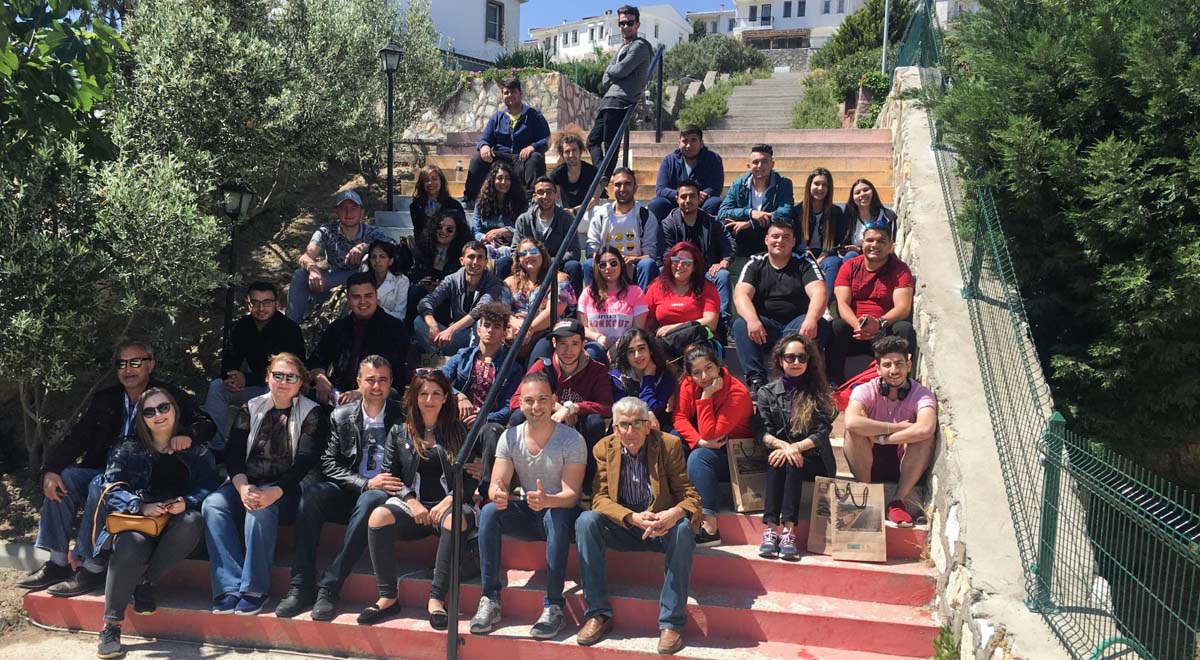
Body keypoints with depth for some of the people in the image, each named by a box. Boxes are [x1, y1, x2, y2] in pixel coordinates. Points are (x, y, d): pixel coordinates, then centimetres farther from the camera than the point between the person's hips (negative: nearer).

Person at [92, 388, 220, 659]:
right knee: (132, 544, -37)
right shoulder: (129, 451, 17)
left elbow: (208, 487, 3)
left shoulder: (196, 452, 17)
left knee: (193, 521, -36)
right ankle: (111, 627, -29)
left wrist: (186, 503, -20)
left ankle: (145, 581, -18)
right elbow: (112, 488, 3)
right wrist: (142, 507, -17)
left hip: (175, 525, 1)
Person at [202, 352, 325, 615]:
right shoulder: (251, 409, 14)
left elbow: (305, 462, -8)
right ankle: (230, 587, -28)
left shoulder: (312, 413, 2)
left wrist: (275, 492, -25)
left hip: (287, 489, -4)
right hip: (246, 484, 4)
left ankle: (254, 589, -26)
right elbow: (233, 453, 3)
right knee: (213, 504, -25)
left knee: (261, 509, -35)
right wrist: (243, 488, -18)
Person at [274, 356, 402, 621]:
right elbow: (329, 462, 1)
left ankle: (329, 587, -33)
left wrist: (376, 487, -17)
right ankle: (302, 586, -27)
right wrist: (365, 483, -14)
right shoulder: (341, 416, 9)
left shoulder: (402, 417, 3)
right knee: (311, 491, -28)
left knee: (371, 500, -37)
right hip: (347, 493, 3)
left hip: (381, 493, -2)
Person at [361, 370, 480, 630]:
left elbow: (472, 477, 5)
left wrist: (449, 501, -12)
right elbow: (389, 475, 8)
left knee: (456, 520, -38)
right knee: (379, 516, -30)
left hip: (449, 503, -2)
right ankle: (388, 598, -21)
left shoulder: (459, 431, 11)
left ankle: (437, 599, -32)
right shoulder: (400, 433, 14)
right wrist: (411, 502, -9)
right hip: (412, 504, 2)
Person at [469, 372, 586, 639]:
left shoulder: (571, 439, -14)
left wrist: (547, 500, -43)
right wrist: (498, 494, -35)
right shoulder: (510, 438, -3)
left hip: (561, 510, -4)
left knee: (555, 517, -37)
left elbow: (571, 495, -20)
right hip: (526, 512, 4)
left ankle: (554, 606, -31)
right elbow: (496, 485, -8)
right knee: (489, 512, -24)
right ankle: (490, 600, -20)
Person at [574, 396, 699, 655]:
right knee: (585, 521, -25)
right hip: (621, 527, 2)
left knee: (683, 529, -34)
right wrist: (632, 518, -27)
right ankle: (598, 614, -16)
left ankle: (671, 622, -24)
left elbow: (689, 494, -8)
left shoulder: (669, 445, -7)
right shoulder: (604, 448, -2)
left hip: (661, 524, -2)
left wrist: (677, 512, -33)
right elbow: (600, 497, -8)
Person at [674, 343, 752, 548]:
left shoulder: (737, 393, -24)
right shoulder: (689, 384, -6)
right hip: (706, 447, 6)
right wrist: (700, 441, -27)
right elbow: (680, 418, -11)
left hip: (733, 454, -6)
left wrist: (706, 396, -30)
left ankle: (710, 527, -37)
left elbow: (709, 434, -27)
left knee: (698, 457, -33)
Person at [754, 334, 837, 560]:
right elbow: (761, 432, -3)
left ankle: (788, 530, -44)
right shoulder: (767, 393, 10)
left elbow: (822, 433, -3)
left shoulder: (818, 393, 8)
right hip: (778, 452, 1)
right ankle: (771, 528, -43)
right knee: (778, 460, -33)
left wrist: (796, 447, -20)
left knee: (791, 463, -33)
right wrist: (783, 446, -23)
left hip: (814, 461, -1)